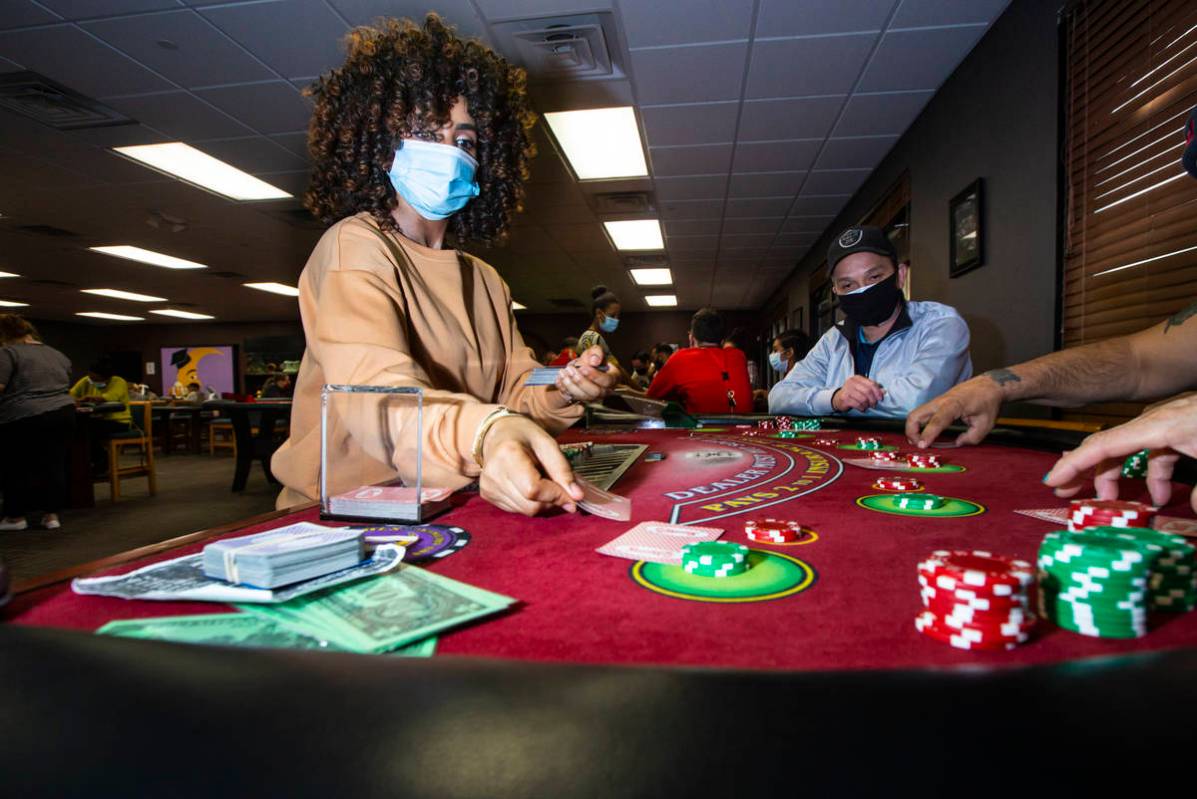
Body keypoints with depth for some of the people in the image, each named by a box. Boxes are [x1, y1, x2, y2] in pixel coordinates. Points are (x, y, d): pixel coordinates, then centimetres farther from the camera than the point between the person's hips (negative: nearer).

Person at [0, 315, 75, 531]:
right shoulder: (58, 355, 15)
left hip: (24, 419, -6)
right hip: (63, 413, 6)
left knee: (18, 467, 6)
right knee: (54, 467, 9)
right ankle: (51, 515, 12)